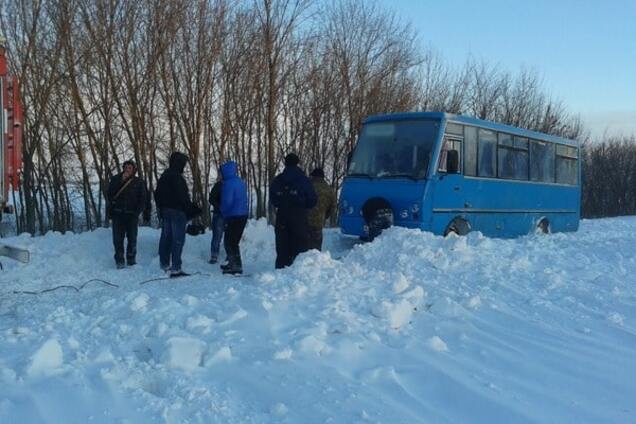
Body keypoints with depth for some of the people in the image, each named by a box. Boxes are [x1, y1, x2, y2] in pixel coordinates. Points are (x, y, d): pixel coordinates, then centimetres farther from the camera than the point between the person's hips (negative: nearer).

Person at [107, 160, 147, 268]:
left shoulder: (139, 182, 8)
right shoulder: (116, 179, 8)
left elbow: (142, 199, 8)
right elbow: (110, 193, -5)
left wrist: (138, 211, -6)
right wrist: (120, 181, -12)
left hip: (132, 215, 0)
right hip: (118, 213, 0)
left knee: (132, 238, 5)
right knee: (118, 239, -4)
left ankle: (131, 260, 15)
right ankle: (119, 261, 0)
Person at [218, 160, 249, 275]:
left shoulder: (228, 184, -17)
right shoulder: (241, 182, 11)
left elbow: (227, 201, -20)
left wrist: (223, 212, -1)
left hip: (233, 217, -9)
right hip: (243, 215, 9)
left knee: (229, 242, -1)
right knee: (234, 242, 19)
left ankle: (236, 266, -2)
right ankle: (233, 264, 27)